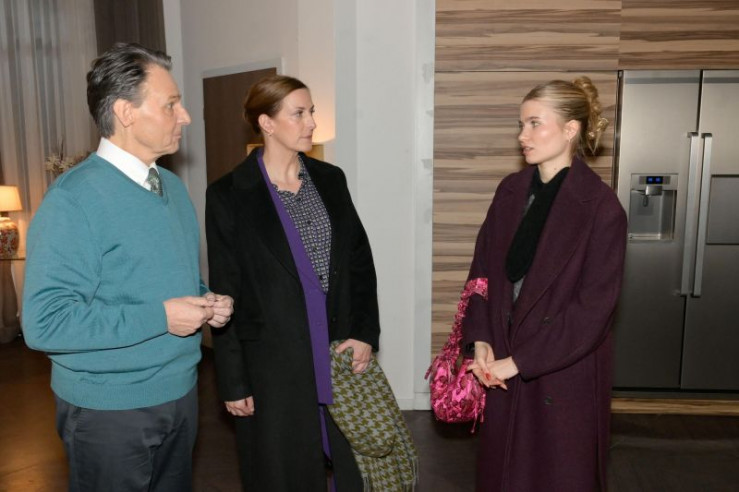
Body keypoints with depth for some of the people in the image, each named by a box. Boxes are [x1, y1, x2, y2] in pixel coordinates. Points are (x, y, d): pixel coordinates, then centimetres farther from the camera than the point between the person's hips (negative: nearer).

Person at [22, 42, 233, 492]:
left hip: (180, 392, 7)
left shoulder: (173, 187, 7)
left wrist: (207, 302, -3)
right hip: (109, 409, -7)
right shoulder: (74, 200, -18)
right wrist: (160, 317, -24)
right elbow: (45, 323, -24)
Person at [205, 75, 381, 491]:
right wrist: (233, 382, -5)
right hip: (274, 363, -3)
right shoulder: (229, 195, -6)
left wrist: (366, 332, 0)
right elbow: (226, 294, -5)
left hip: (340, 354, 4)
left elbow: (361, 261, 9)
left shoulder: (331, 179, 5)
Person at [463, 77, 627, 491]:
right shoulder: (511, 190, 3)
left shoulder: (601, 205, -14)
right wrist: (481, 340, -7)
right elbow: (483, 267, 6)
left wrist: (520, 362, -16)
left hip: (565, 370, -5)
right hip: (503, 365, 5)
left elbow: (594, 307, -16)